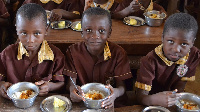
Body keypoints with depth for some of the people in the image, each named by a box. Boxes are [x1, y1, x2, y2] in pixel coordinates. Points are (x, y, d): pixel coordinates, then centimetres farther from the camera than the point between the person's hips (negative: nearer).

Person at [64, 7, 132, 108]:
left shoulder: (118, 53, -7)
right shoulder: (73, 52, -5)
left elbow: (122, 86, -8)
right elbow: (71, 82, -5)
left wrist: (116, 92, -33)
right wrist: (72, 90, -30)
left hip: (110, 104, 1)